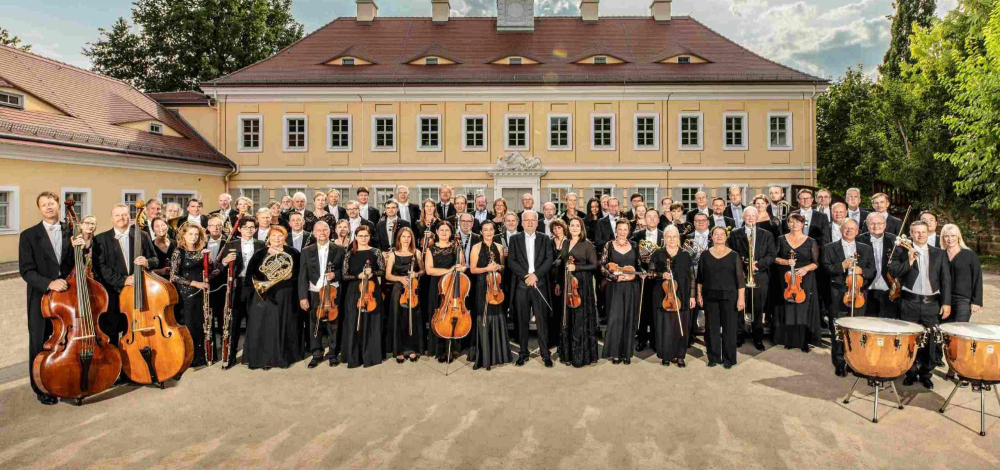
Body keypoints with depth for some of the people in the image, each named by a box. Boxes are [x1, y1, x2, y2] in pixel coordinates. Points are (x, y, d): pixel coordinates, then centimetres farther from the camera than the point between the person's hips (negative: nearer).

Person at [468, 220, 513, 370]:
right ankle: (484, 357, 4)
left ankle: (496, 354, 15)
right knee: (483, 320, -3)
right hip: (482, 287, -3)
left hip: (496, 286, 3)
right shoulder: (476, 247, 0)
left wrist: (499, 267, -5)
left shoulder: (499, 247, 10)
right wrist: (487, 268, -19)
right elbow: (472, 269, -5)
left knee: (497, 318, 5)